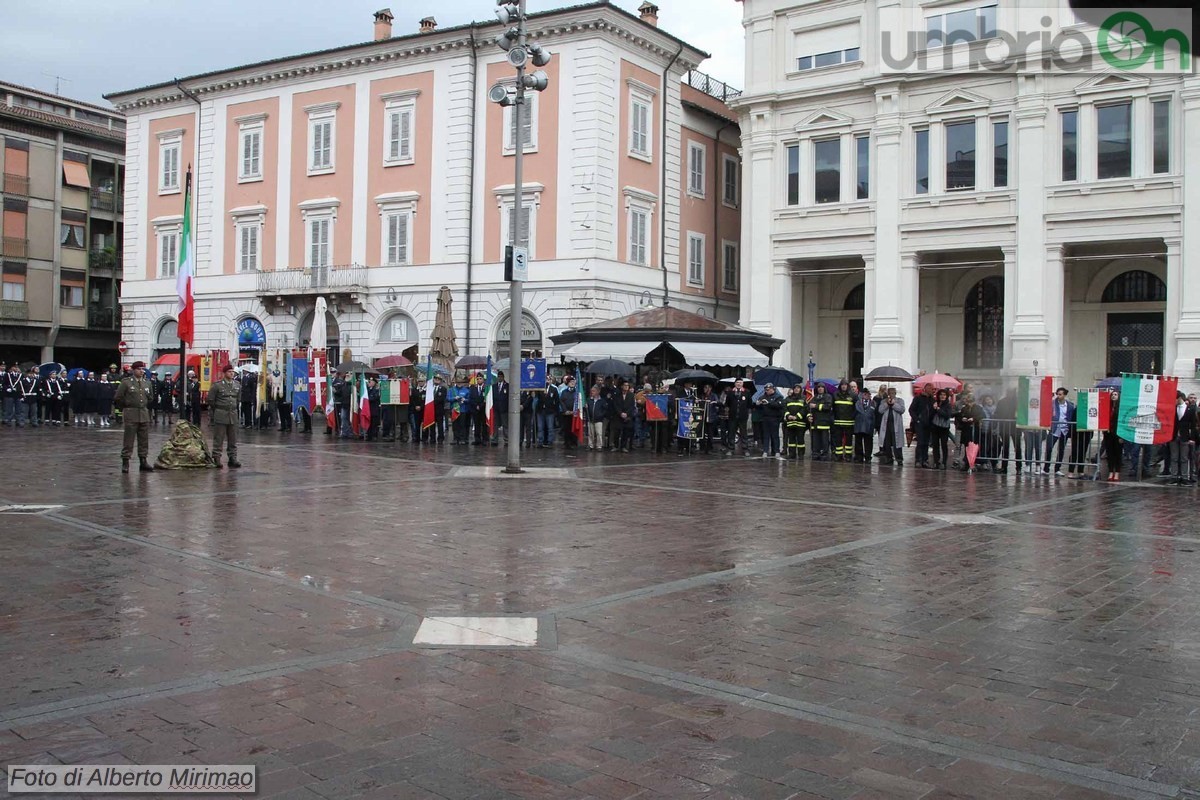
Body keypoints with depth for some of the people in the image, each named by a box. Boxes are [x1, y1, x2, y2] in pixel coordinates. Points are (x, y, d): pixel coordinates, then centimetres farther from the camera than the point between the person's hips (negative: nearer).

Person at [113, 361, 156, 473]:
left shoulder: (147, 383, 10)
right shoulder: (126, 382, -4)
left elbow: (150, 398, 24)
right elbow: (117, 398, -2)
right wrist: (125, 409, 4)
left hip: (144, 414, 5)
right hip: (130, 414, -5)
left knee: (144, 440, 8)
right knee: (128, 440, -2)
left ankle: (143, 462, 15)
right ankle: (125, 462, 3)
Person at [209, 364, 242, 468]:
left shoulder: (237, 385, 8)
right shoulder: (217, 385, -6)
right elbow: (210, 399, 0)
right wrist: (216, 410, 6)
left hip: (233, 415, 5)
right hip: (220, 415, -5)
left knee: (233, 439, 8)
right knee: (218, 439, -1)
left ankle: (233, 458, 14)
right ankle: (216, 458, 4)